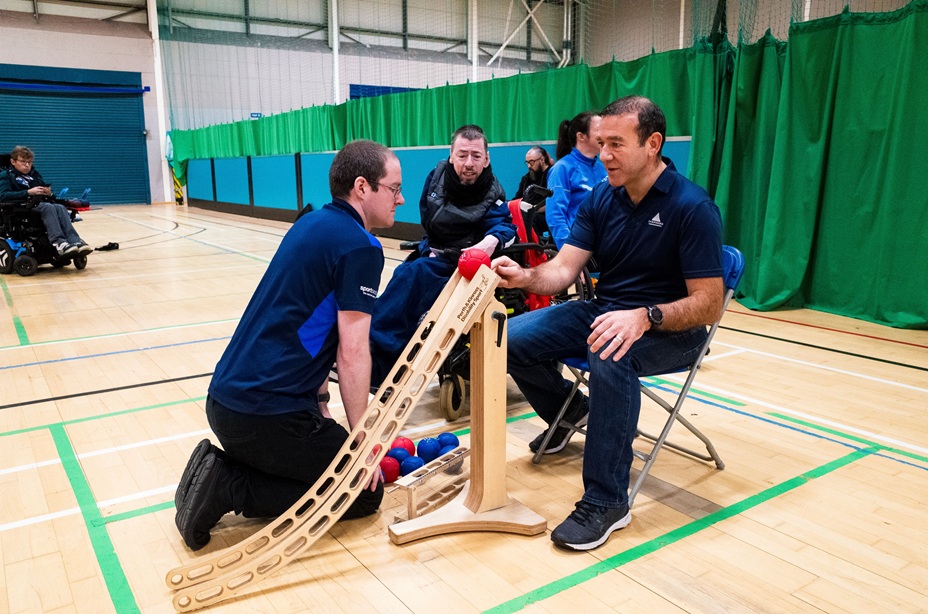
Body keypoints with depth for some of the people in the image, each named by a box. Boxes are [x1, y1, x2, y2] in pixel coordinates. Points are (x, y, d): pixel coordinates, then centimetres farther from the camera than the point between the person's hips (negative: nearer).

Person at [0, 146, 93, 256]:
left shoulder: (34, 173, 27)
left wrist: (49, 193, -1)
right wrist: (28, 192, -18)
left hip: (40, 204, 5)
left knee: (60, 207, -28)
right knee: (48, 207, -35)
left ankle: (75, 241, -48)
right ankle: (59, 242, -51)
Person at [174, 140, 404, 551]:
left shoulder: (311, 224, 14)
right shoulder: (360, 246, -13)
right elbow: (352, 352, -15)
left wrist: (319, 402, 16)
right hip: (267, 412, -9)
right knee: (365, 491, 6)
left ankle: (222, 469, 10)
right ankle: (228, 486, -4)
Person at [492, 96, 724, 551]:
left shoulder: (692, 207, -17)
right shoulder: (601, 198, 2)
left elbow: (709, 304, -20)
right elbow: (563, 268, -6)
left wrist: (644, 318, -37)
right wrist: (525, 277, -28)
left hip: (670, 328, -6)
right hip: (602, 310, 6)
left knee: (610, 358, -39)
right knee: (513, 340, -11)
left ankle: (606, 501, -24)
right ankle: (569, 411, 20)